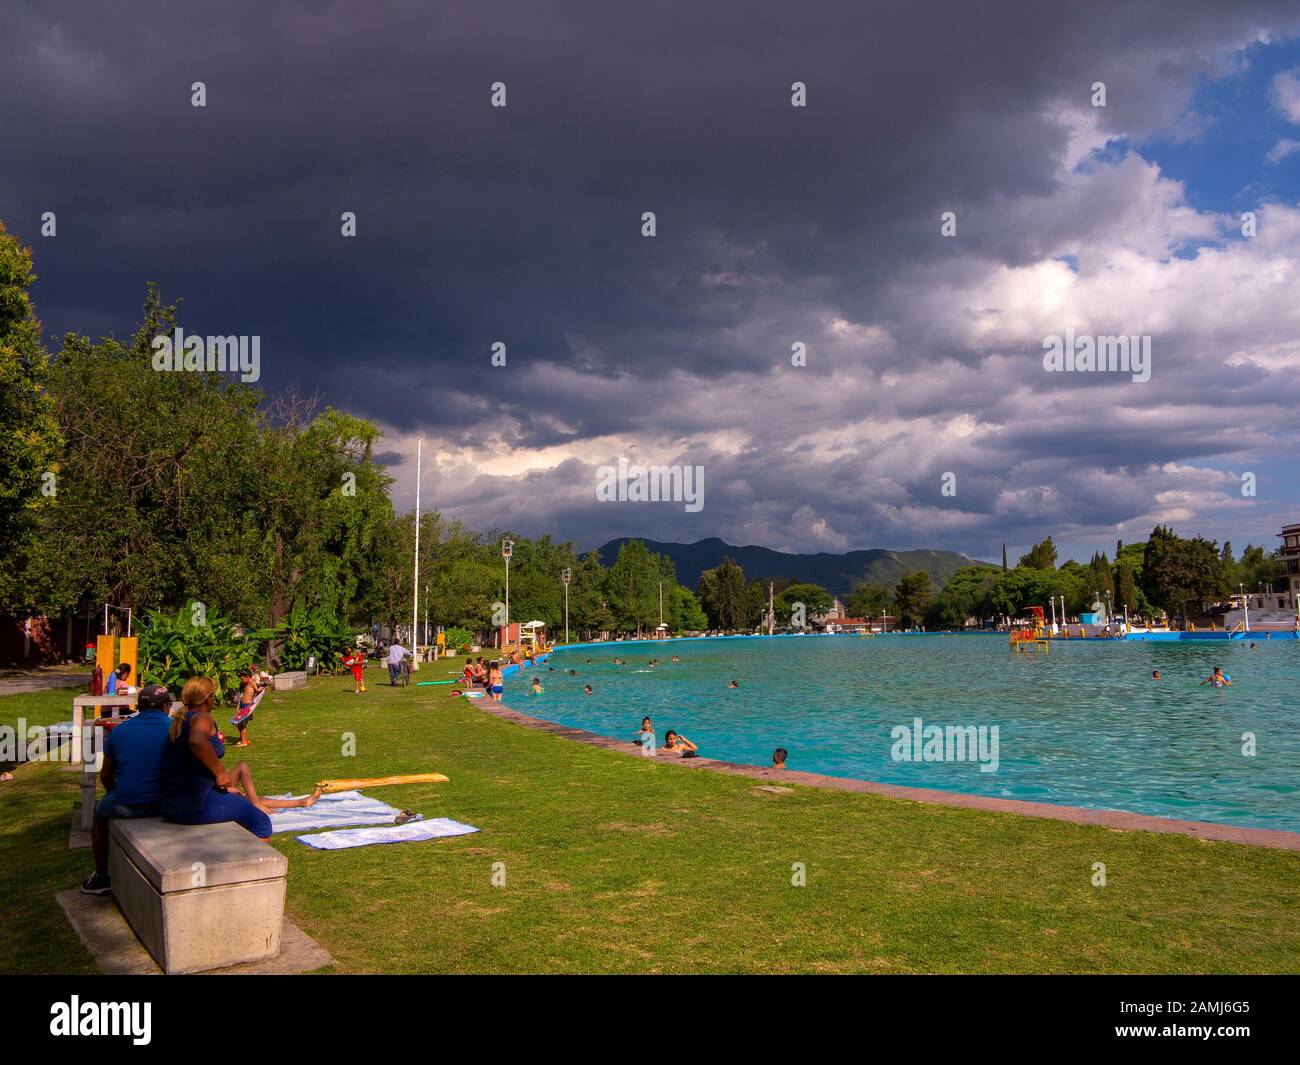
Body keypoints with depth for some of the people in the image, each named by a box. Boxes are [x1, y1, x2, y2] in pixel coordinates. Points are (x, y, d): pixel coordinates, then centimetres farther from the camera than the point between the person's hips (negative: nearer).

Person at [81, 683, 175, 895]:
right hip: (165, 804, 1)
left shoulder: (118, 731, 3)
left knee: (100, 810, 33)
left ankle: (101, 878, 37)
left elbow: (106, 776, 10)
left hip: (127, 806, -1)